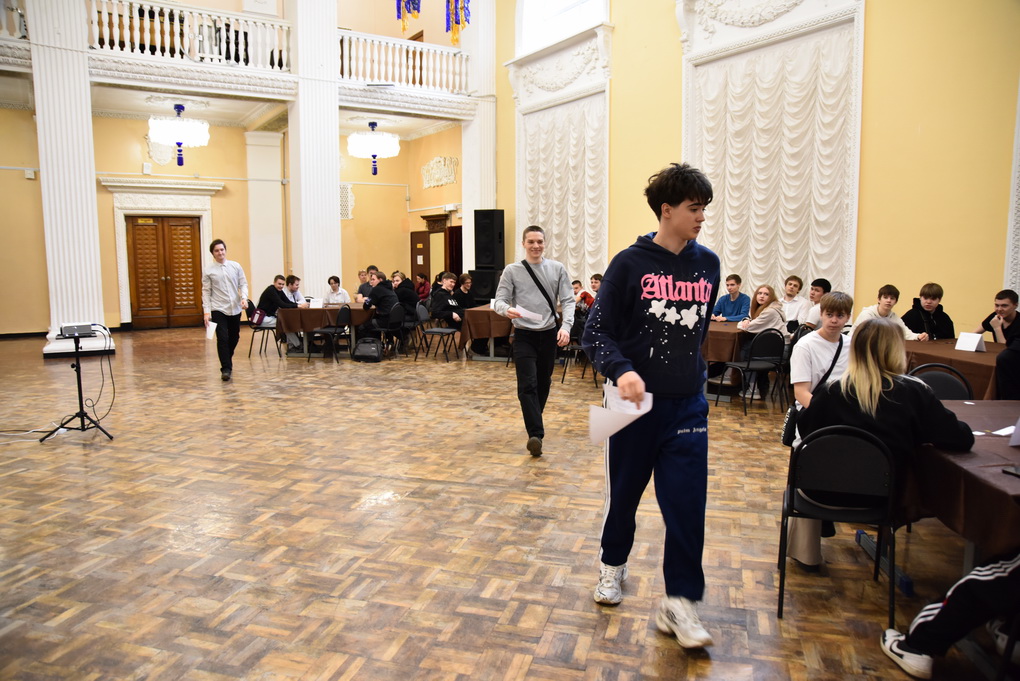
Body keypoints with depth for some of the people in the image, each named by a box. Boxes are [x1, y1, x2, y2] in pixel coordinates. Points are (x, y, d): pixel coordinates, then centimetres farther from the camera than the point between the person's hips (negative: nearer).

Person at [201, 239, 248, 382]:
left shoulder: (236, 266, 4)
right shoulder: (208, 271, -1)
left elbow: (243, 284, 6)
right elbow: (206, 292, -1)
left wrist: (244, 297, -12)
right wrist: (206, 311, -8)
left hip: (235, 308, 3)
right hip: (218, 309, -3)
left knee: (234, 337, 14)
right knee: (222, 338, -11)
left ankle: (227, 359, 39)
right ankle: (226, 368, -4)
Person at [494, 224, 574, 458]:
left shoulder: (557, 269, 3)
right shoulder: (512, 270, -1)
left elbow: (568, 301, 0)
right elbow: (499, 300, -5)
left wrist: (566, 326, -17)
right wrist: (507, 310, -29)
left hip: (549, 334, 2)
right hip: (524, 335, -2)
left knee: (543, 384, 14)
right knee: (527, 385, -14)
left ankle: (535, 421, 36)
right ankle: (536, 434, -16)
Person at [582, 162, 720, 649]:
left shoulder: (708, 264, 3)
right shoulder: (630, 264, -10)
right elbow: (597, 333, -12)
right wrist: (621, 371, -29)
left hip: (688, 404, 3)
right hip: (635, 402, -2)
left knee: (687, 502, 0)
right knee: (625, 493, 15)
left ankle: (679, 603, 14)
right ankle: (613, 564, 41)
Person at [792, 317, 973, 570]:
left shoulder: (831, 391, -14)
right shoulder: (915, 392, -13)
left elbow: (804, 431, 0)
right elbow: (962, 439, -7)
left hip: (830, 494, -2)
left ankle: (805, 554, 37)